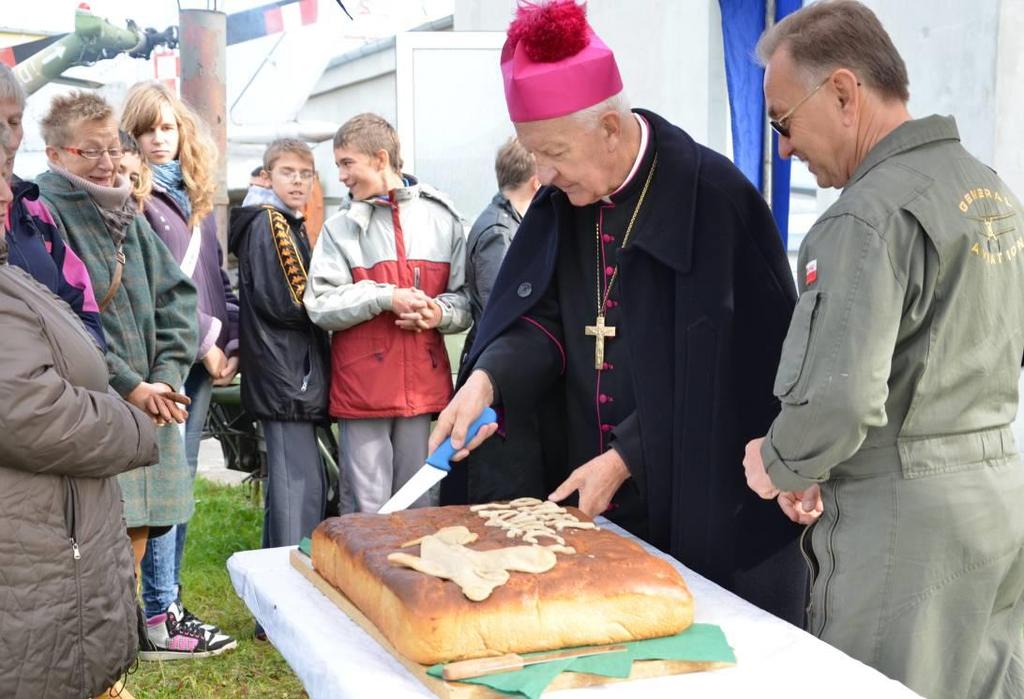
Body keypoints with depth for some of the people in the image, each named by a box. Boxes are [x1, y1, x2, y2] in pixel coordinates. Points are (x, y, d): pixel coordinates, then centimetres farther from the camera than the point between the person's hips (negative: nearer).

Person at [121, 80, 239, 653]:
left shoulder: (197, 196, 17)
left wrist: (231, 343, 5)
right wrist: (202, 345, -12)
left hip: (205, 359, 7)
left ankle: (169, 599, 19)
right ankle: (158, 614, 0)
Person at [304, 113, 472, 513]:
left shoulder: (442, 219, 7)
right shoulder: (341, 228, 4)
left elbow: (466, 299, 8)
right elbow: (321, 306, -4)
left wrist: (440, 313, -13)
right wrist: (386, 297, -14)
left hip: (423, 384, 2)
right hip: (363, 386, -1)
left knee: (421, 505, 10)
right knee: (369, 509, 2)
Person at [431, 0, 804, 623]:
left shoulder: (711, 197, -16)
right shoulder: (564, 200, 4)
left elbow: (712, 376, -16)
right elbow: (542, 316, 0)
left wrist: (624, 460, -17)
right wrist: (486, 380, -19)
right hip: (595, 501, 6)